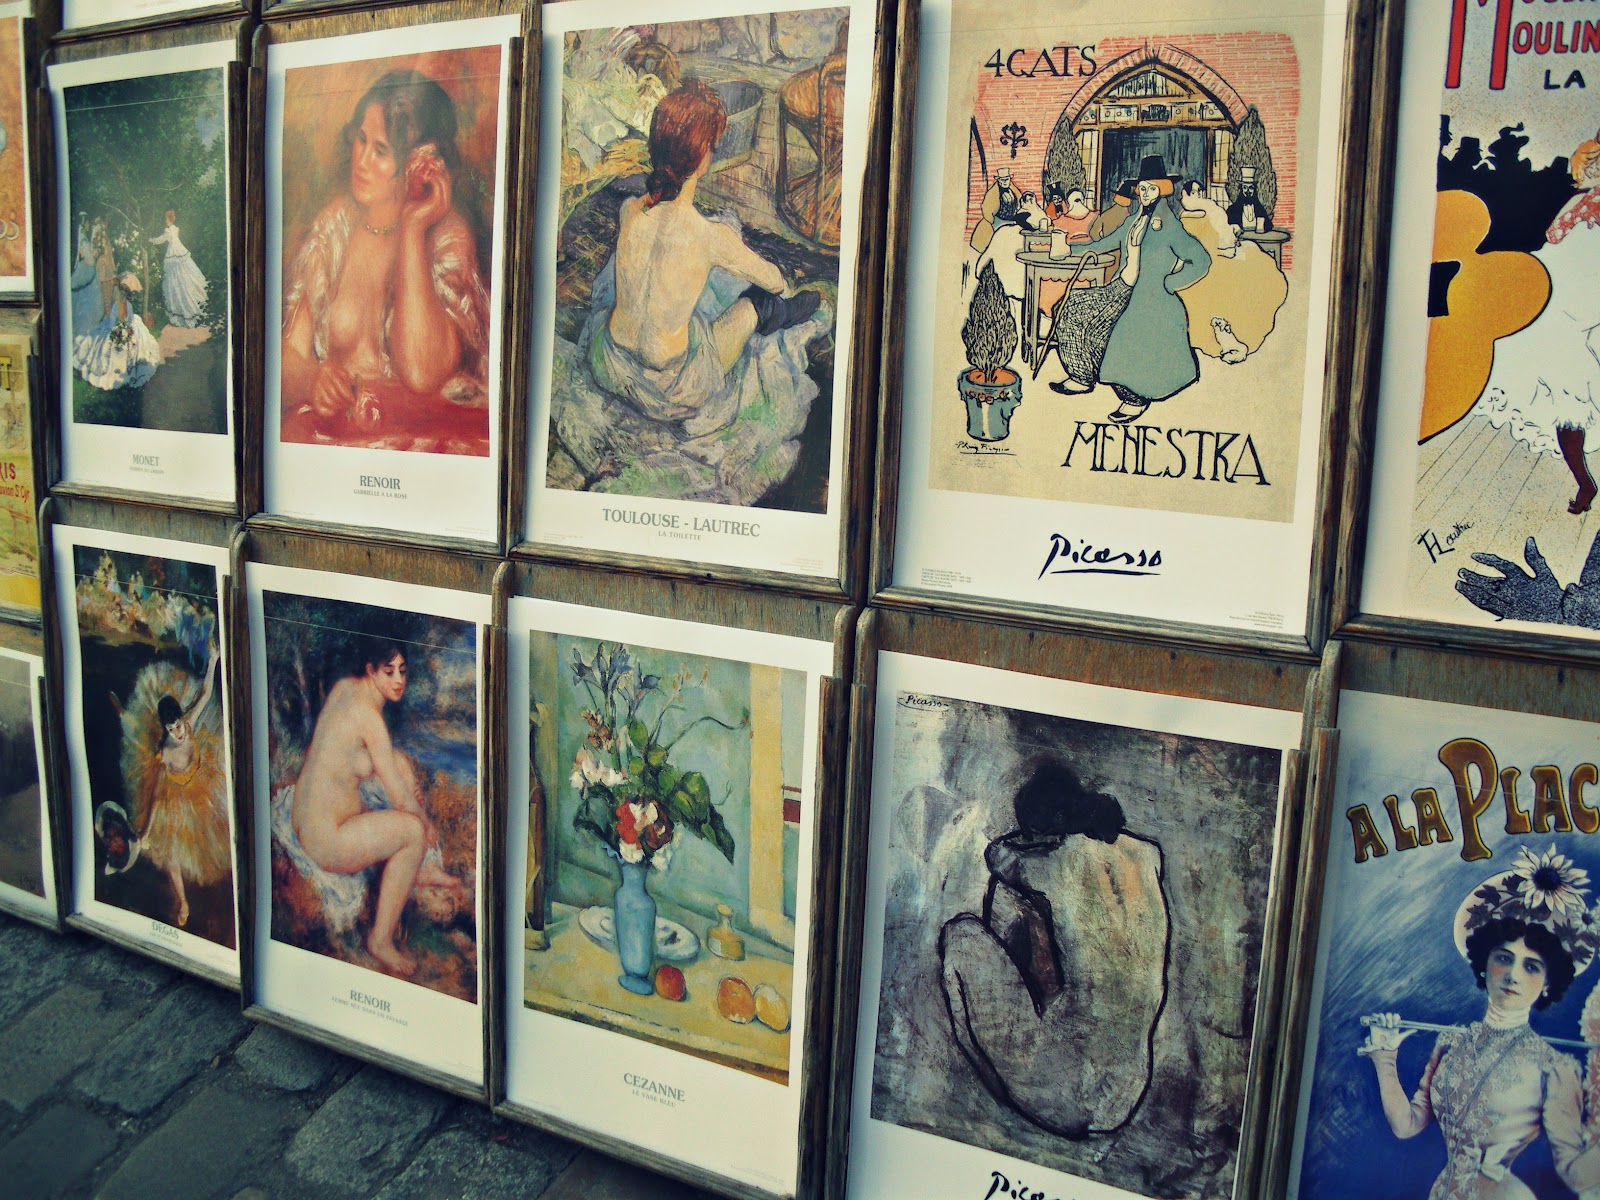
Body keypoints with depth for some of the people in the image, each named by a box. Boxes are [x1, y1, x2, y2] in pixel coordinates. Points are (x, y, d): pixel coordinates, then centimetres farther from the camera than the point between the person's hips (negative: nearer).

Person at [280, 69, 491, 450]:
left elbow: (421, 374, -21)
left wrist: (412, 228, -17)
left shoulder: (448, 237, -5)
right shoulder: (335, 222, 5)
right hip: (331, 424, 3)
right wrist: (311, 380, -21)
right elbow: (289, 351, 3)